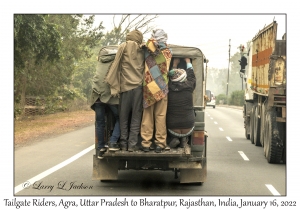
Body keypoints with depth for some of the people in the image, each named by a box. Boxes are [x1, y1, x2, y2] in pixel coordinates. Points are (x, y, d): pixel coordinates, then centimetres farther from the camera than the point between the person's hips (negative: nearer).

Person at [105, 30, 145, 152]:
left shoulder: (123, 47, 1)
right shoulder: (142, 50, 9)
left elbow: (116, 65, -2)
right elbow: (144, 68, 9)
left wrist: (114, 86, -2)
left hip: (126, 86, -1)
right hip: (138, 86, 2)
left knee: (124, 117, 7)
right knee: (136, 117, 3)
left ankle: (123, 144, 7)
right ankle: (132, 145, 0)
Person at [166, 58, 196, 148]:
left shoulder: (169, 88, -8)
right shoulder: (189, 87, -10)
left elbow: (170, 77, 17)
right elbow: (191, 76, 14)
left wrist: (174, 65, 32)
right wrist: (188, 62, 29)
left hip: (172, 130, 0)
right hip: (188, 129, 0)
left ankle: (174, 138, 8)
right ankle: (183, 139, 15)